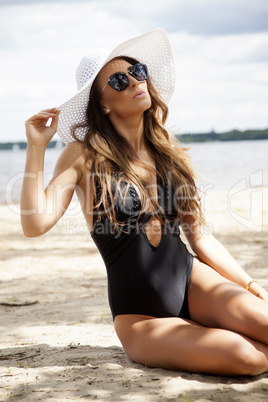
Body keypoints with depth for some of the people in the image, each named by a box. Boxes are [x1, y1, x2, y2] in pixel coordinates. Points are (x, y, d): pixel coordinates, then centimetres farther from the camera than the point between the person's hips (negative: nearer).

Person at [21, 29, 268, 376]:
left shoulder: (169, 153, 10)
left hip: (193, 282, 5)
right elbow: (35, 223, -16)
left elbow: (199, 235, 13)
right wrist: (36, 147, -15)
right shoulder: (84, 156, -3)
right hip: (141, 320, -4)